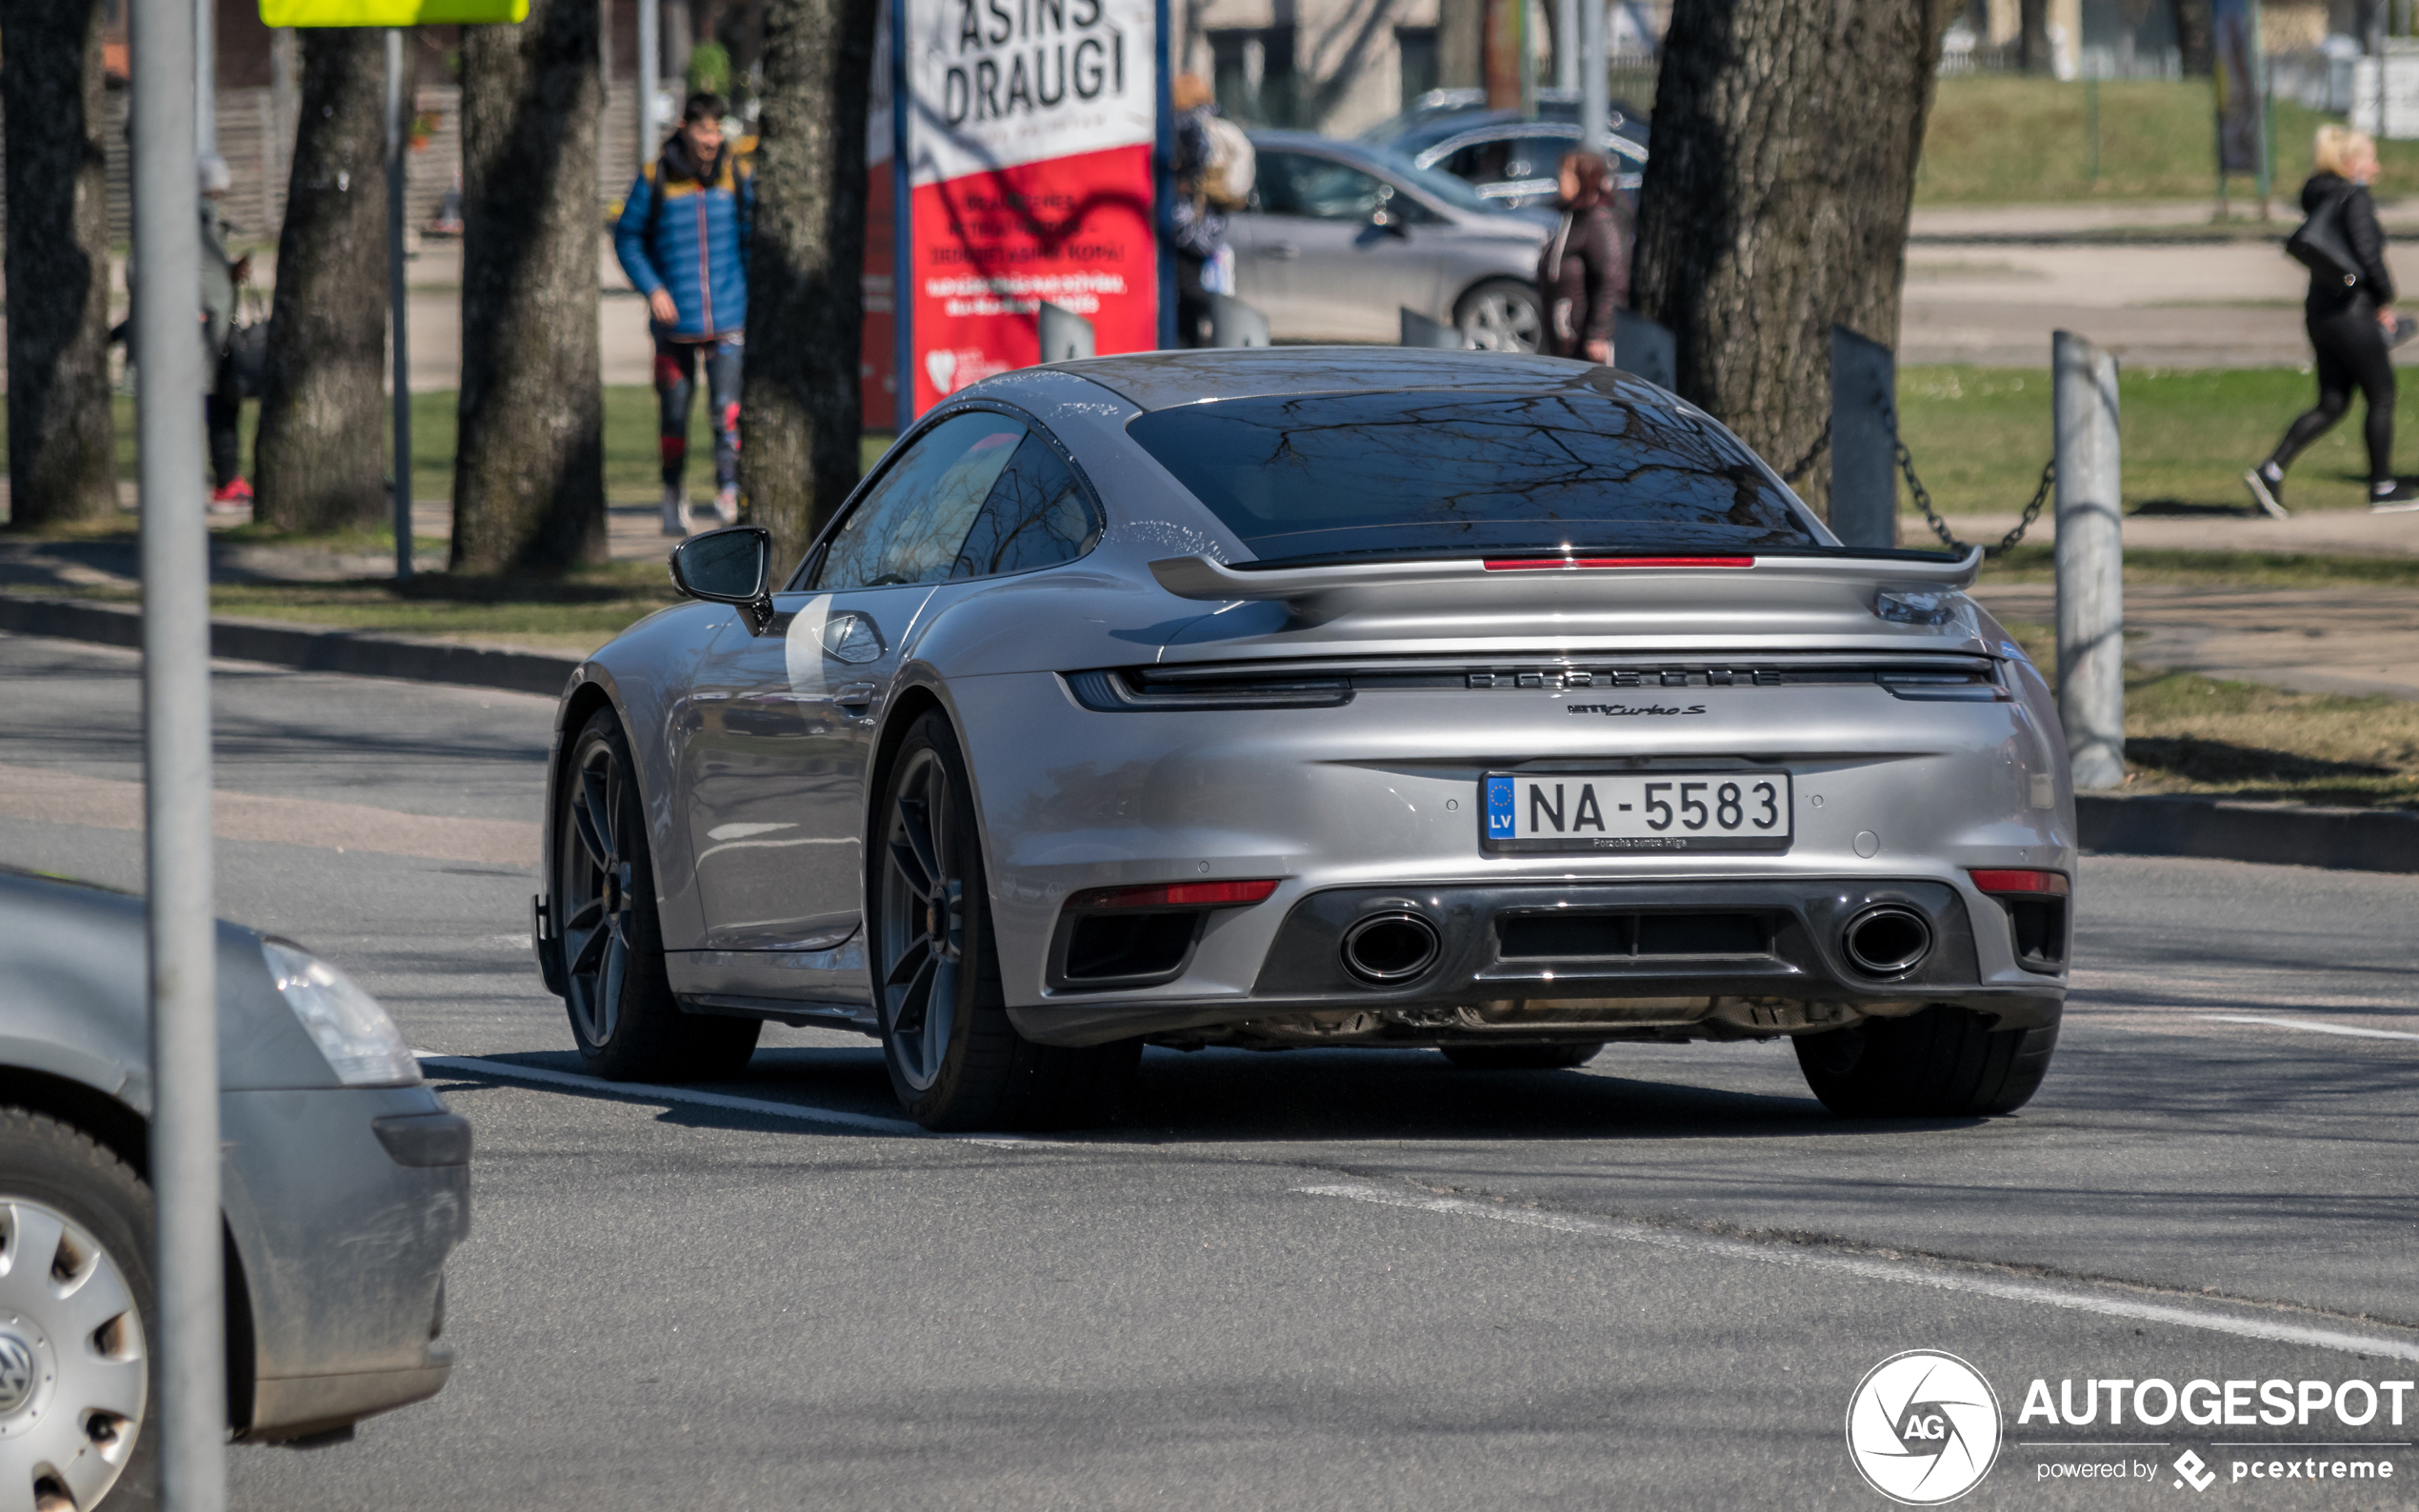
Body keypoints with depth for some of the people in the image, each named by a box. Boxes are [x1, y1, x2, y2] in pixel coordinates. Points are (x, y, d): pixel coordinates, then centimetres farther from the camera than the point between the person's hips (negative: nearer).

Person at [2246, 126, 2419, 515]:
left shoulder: (2319, 197, 12)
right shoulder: (2354, 198, -15)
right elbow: (2367, 253, -23)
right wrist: (2385, 300, -8)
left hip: (2320, 309, 9)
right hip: (2352, 312, -9)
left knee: (2331, 405, 11)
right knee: (2382, 398, 6)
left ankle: (2270, 471, 1)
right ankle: (2383, 489, 14)